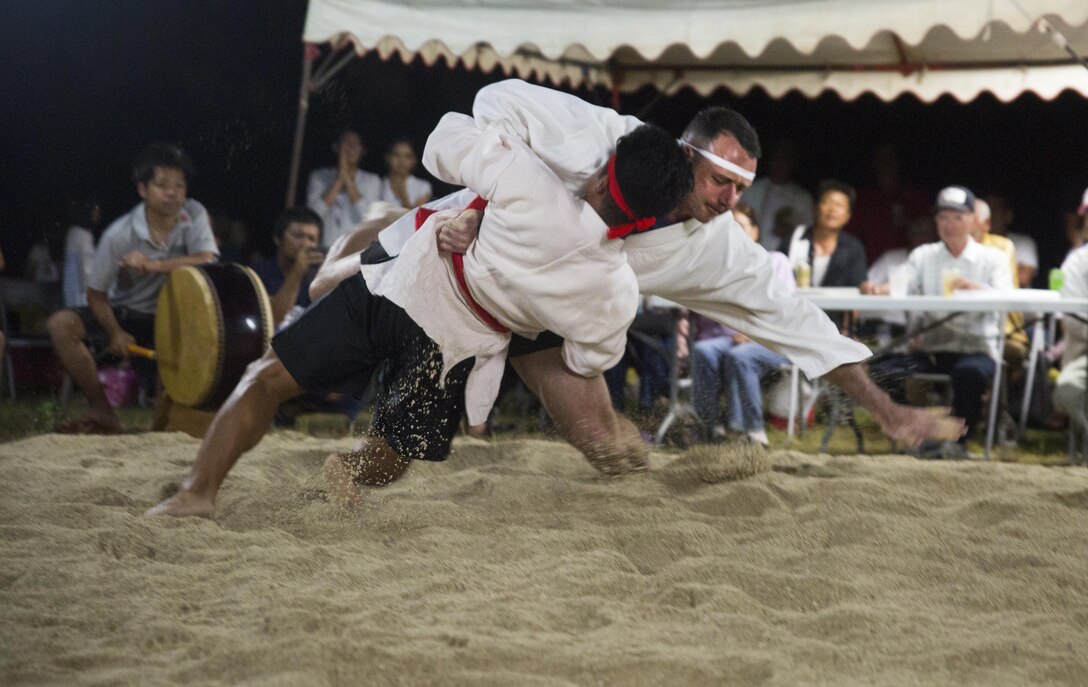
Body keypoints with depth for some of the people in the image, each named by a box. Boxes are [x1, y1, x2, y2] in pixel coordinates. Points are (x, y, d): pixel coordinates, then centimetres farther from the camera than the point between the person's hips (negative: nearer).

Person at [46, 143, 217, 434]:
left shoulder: (194, 214, -14)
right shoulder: (119, 235, -20)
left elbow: (207, 262, -28)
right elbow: (96, 293, -11)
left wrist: (153, 265, -35)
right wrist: (115, 333, -21)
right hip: (124, 314, -1)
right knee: (61, 324, -25)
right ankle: (102, 413, -15)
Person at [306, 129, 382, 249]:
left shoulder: (372, 180, 10)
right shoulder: (319, 177, 10)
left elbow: (365, 215, -5)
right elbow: (315, 212, -5)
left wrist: (347, 179, -3)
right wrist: (339, 179, -4)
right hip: (327, 246, 0)